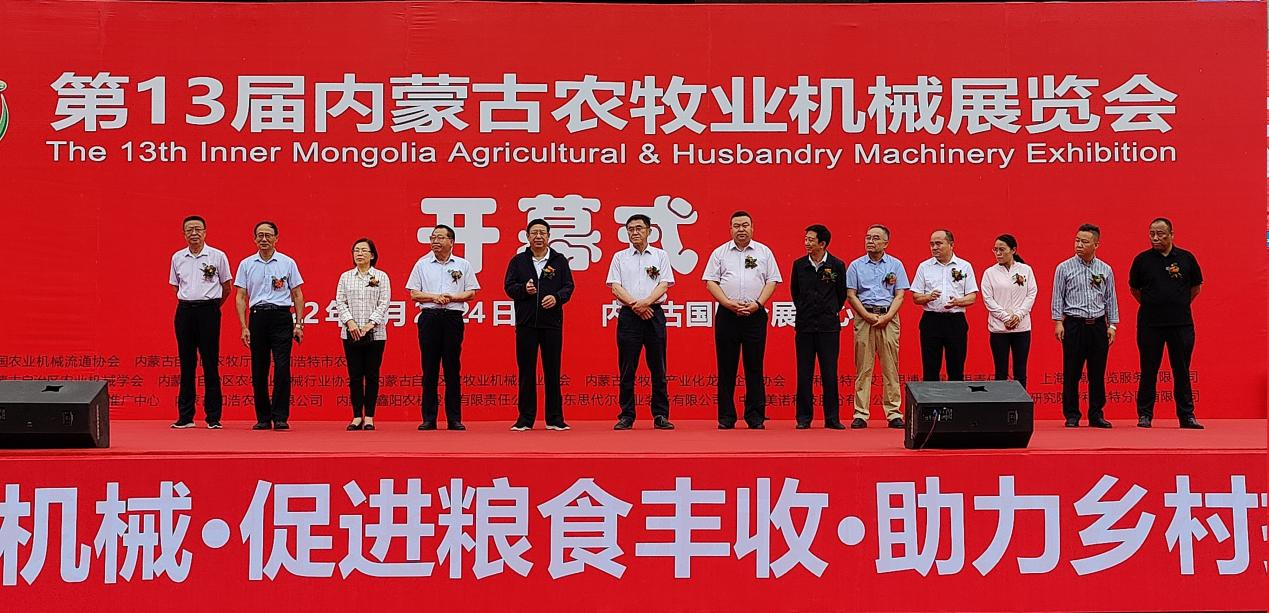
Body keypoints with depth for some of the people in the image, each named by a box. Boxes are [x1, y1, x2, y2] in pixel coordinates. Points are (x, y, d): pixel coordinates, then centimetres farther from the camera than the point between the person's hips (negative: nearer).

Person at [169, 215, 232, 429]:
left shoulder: (218, 256, 0)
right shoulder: (177, 257, 9)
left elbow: (226, 287, 7)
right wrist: (188, 302, 14)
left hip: (209, 311, -3)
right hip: (184, 311, 3)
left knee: (210, 364, -2)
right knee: (186, 364, 5)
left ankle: (213, 416, 2)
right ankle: (185, 416, 10)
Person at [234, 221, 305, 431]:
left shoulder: (288, 263, 4)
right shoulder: (246, 264, 7)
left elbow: (297, 295, 6)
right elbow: (241, 297, 6)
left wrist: (299, 323, -2)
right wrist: (244, 327, -2)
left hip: (281, 317, -2)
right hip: (258, 317, 2)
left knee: (282, 368, -8)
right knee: (258, 370, 4)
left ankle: (280, 417, -3)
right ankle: (263, 418, 13)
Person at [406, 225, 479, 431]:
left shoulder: (463, 265, 9)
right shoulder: (422, 264, 9)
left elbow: (471, 293, 6)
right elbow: (414, 294, 5)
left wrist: (452, 297, -10)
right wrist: (434, 297, -10)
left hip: (453, 317, 0)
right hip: (429, 317, 0)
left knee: (453, 368, 0)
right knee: (429, 369, 1)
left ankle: (454, 419, 4)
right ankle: (429, 418, 5)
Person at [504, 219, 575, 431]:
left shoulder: (559, 260, 8)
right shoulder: (518, 261, 8)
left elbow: (568, 286, 5)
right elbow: (509, 287, 6)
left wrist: (556, 297, -14)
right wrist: (524, 289, -13)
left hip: (552, 322, 0)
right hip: (526, 323, 0)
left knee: (552, 371, 3)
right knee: (526, 372, 3)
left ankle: (555, 418, 10)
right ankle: (525, 418, 9)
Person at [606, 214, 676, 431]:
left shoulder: (660, 256, 10)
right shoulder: (619, 257, 10)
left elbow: (663, 285, 0)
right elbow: (616, 287, 1)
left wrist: (645, 302, -16)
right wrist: (634, 305, -12)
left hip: (654, 314, 0)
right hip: (628, 315, 0)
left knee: (658, 368, 1)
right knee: (627, 368, 1)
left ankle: (661, 415, 6)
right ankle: (626, 416, 6)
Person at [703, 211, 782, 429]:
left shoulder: (764, 252, 9)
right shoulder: (720, 253, 9)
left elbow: (772, 281, 6)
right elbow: (711, 282, 4)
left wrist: (757, 303, -9)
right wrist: (729, 303, -10)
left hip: (755, 315, 0)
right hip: (727, 315, 0)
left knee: (754, 367, 1)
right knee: (726, 368, 2)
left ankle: (755, 417, 6)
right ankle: (726, 417, 7)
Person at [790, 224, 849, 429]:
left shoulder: (837, 265, 0)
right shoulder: (799, 265, 5)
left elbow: (842, 293, 11)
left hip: (829, 326, -2)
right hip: (804, 325, 2)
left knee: (829, 374, 0)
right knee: (804, 374, 3)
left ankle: (832, 418, 7)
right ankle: (803, 418, 9)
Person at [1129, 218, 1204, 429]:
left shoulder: (1186, 258, 2)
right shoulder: (1142, 259, 1)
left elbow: (1196, 287, 14)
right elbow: (1134, 288, 13)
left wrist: (1179, 306, 12)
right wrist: (1150, 305, 11)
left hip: (1181, 324, 1)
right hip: (1150, 324, -1)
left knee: (1182, 371, 6)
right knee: (1149, 371, 3)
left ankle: (1187, 415, 11)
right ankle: (1145, 414, 10)